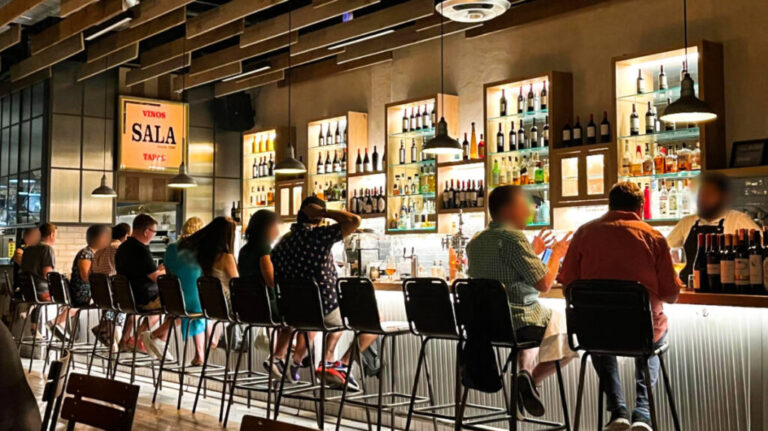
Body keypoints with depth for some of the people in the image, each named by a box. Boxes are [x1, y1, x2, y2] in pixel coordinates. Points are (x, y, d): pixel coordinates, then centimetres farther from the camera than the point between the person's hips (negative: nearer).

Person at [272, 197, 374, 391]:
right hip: (327, 309, -7)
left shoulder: (282, 243, 3)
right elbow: (354, 221, -21)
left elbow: (274, 282, 10)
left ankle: (327, 360, 24)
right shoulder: (318, 235, -18)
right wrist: (323, 211, -11)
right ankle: (342, 365, -2)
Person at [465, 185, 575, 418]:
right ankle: (533, 379, -3)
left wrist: (532, 252, 21)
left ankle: (524, 370, 13)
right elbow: (543, 283, -18)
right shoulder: (513, 238, -18)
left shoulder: (475, 242, 9)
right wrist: (557, 254, -2)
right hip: (521, 322, -8)